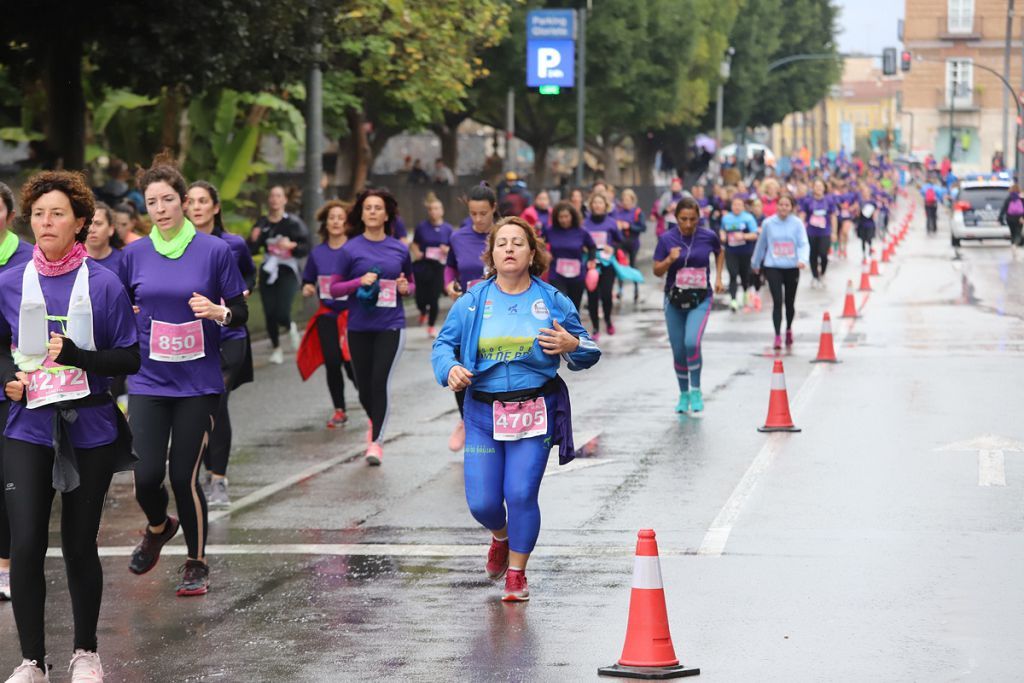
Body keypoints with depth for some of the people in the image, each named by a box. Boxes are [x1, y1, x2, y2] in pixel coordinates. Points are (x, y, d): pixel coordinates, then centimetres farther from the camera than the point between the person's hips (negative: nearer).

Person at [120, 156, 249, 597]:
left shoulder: (215, 251, -3)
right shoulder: (135, 253, 4)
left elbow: (241, 313, 0)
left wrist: (218, 311, -20)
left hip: (198, 383, -2)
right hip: (148, 381, 2)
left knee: (184, 477, -3)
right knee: (146, 476, -6)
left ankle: (197, 564, 18)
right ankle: (158, 527, 29)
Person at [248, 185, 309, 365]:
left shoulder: (292, 223, -6)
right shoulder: (262, 224, 5)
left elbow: (306, 248, -8)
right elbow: (252, 251, 8)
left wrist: (292, 245, -27)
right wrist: (253, 240, -13)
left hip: (288, 271, -4)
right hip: (268, 272, 4)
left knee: (281, 313, -15)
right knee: (270, 313, 2)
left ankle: (290, 327, 21)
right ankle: (276, 347, 23)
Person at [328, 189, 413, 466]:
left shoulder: (400, 249, 5)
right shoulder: (350, 249, 0)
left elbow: (412, 284, 18)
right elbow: (334, 289, 2)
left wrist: (405, 288, -6)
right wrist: (359, 282, -15)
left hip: (391, 326, -1)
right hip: (359, 327, 1)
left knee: (380, 381, -13)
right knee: (364, 387, 9)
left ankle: (376, 440, -2)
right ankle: (376, 421, 40)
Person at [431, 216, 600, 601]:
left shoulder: (553, 302, 2)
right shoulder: (471, 302, 2)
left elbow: (588, 354, 8)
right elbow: (443, 345, 5)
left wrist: (573, 346, -15)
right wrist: (450, 369, -17)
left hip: (535, 411, -1)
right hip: (483, 413, 1)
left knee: (521, 495, -9)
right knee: (482, 503, -1)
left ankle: (516, 573, 13)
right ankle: (501, 537, 36)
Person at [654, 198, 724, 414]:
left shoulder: (708, 236, -6)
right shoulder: (666, 239, -7)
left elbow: (719, 253, 17)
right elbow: (657, 271, -2)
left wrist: (718, 277, 9)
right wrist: (669, 260, -20)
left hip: (700, 299, -2)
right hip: (674, 300, 2)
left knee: (692, 343, -22)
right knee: (678, 351, 6)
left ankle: (696, 391, -4)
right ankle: (684, 394, 26)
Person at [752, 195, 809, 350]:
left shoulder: (797, 223, -4)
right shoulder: (768, 223, -2)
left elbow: (804, 244, -9)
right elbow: (761, 244, 11)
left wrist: (802, 259, -28)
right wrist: (756, 264, 22)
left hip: (792, 268, 1)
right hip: (773, 267, -1)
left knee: (790, 302, 13)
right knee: (777, 302, -10)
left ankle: (789, 329, 38)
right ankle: (778, 336, -5)